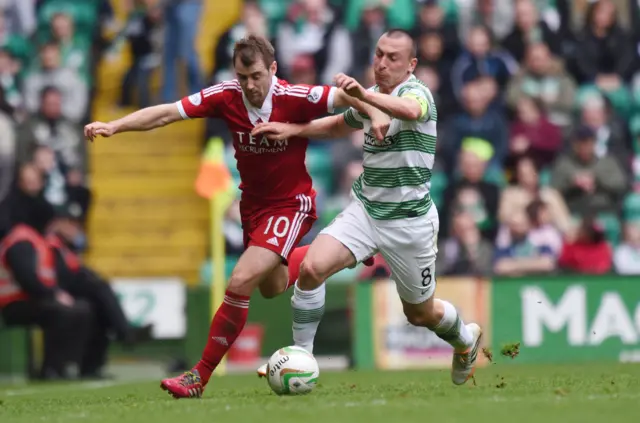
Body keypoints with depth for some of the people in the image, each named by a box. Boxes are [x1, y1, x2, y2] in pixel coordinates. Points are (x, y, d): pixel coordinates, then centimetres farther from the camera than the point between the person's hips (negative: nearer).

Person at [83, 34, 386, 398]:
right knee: (271, 287, 22)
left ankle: (201, 377, -10)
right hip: (253, 202, 6)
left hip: (291, 203, -6)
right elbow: (167, 113, -17)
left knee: (242, 282, -19)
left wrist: (376, 113, -41)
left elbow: (347, 96, -20)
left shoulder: (295, 98, -24)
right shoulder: (226, 96, -15)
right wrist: (115, 126, -27)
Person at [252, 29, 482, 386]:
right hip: (365, 209, 5)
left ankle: (465, 340, 46)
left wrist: (365, 95, -60)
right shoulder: (373, 98, 5)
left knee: (420, 313, 12)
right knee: (312, 268, -20)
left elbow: (411, 111, -44)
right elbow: (340, 125, 27)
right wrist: (293, 129, 12)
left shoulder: (417, 91, -17)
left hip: (409, 220, -5)